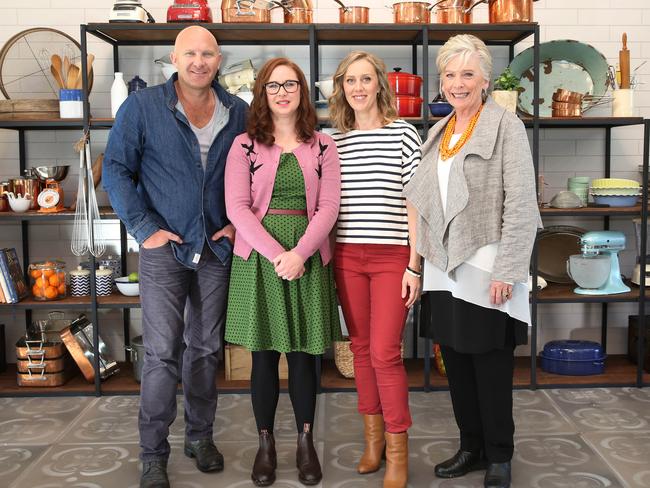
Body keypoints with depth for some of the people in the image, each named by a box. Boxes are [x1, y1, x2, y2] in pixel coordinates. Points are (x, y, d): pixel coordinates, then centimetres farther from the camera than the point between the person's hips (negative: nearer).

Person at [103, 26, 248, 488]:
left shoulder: (238, 113, 5)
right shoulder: (142, 107, -3)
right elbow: (116, 170, -4)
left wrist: (238, 221, 3)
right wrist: (144, 228, -10)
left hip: (217, 248, 3)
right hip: (165, 248, -3)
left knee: (206, 348, 12)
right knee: (161, 353, -3)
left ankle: (200, 435, 28)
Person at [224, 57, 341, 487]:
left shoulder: (322, 146, 7)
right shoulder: (245, 145, 4)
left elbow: (328, 207, 0)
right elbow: (236, 207, -4)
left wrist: (298, 253, -14)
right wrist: (276, 254, -15)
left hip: (308, 258, 1)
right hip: (258, 259, 0)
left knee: (304, 353, 6)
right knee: (264, 354, 5)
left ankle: (306, 443, 21)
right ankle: (266, 444, 19)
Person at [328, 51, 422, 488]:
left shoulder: (403, 133, 0)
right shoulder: (335, 141, 10)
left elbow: (415, 203, -3)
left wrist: (415, 264, -7)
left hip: (392, 256, -4)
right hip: (347, 258, 4)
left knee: (385, 353, -7)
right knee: (361, 349, 11)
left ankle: (397, 451, 10)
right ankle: (373, 438, 26)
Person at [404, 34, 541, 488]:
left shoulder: (506, 126, -6)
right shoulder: (438, 132, 14)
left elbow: (521, 204, -12)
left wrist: (507, 271, -17)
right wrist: (423, 260, 10)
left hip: (486, 268, -6)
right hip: (444, 267, 6)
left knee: (491, 366, 3)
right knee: (456, 364, 12)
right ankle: (471, 448, 28)